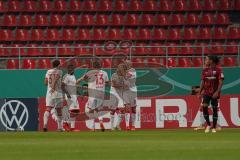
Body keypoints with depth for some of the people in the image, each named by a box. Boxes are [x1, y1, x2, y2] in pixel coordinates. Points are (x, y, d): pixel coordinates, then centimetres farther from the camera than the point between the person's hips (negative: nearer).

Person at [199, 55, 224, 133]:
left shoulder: (218, 69, -7)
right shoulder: (205, 70, 8)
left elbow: (220, 82, -10)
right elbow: (202, 82, 13)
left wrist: (217, 92, -19)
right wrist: (200, 92, 7)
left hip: (215, 93, -4)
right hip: (206, 92, 4)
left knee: (215, 109, 2)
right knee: (204, 107, -13)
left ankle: (214, 127, 10)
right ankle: (208, 125, 1)